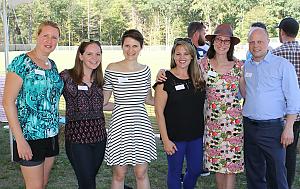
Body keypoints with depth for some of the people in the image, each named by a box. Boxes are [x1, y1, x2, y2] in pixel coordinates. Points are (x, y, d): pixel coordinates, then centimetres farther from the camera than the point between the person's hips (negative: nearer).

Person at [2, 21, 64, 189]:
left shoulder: (52, 65, 9)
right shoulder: (22, 63, -12)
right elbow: (8, 101, -15)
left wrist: (56, 129, 12)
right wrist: (20, 140, -18)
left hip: (51, 135, 7)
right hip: (30, 136, -6)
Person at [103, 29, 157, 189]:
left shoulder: (145, 70, 4)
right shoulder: (111, 69, -6)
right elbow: (103, 100, 3)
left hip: (141, 125, 2)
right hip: (120, 125, -2)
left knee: (141, 173, 8)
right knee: (119, 174, 8)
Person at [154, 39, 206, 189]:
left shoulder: (199, 79, 4)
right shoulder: (166, 79, -11)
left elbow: (203, 106, 13)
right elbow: (159, 111, -11)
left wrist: (206, 131, 6)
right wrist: (165, 139, -14)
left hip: (196, 135, 5)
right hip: (175, 137, -4)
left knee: (196, 170, 17)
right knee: (175, 172, 10)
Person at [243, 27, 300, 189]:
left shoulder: (283, 65, -6)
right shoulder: (246, 66, 8)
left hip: (272, 127, -4)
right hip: (248, 126, 5)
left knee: (276, 175, 2)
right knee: (253, 173, 15)